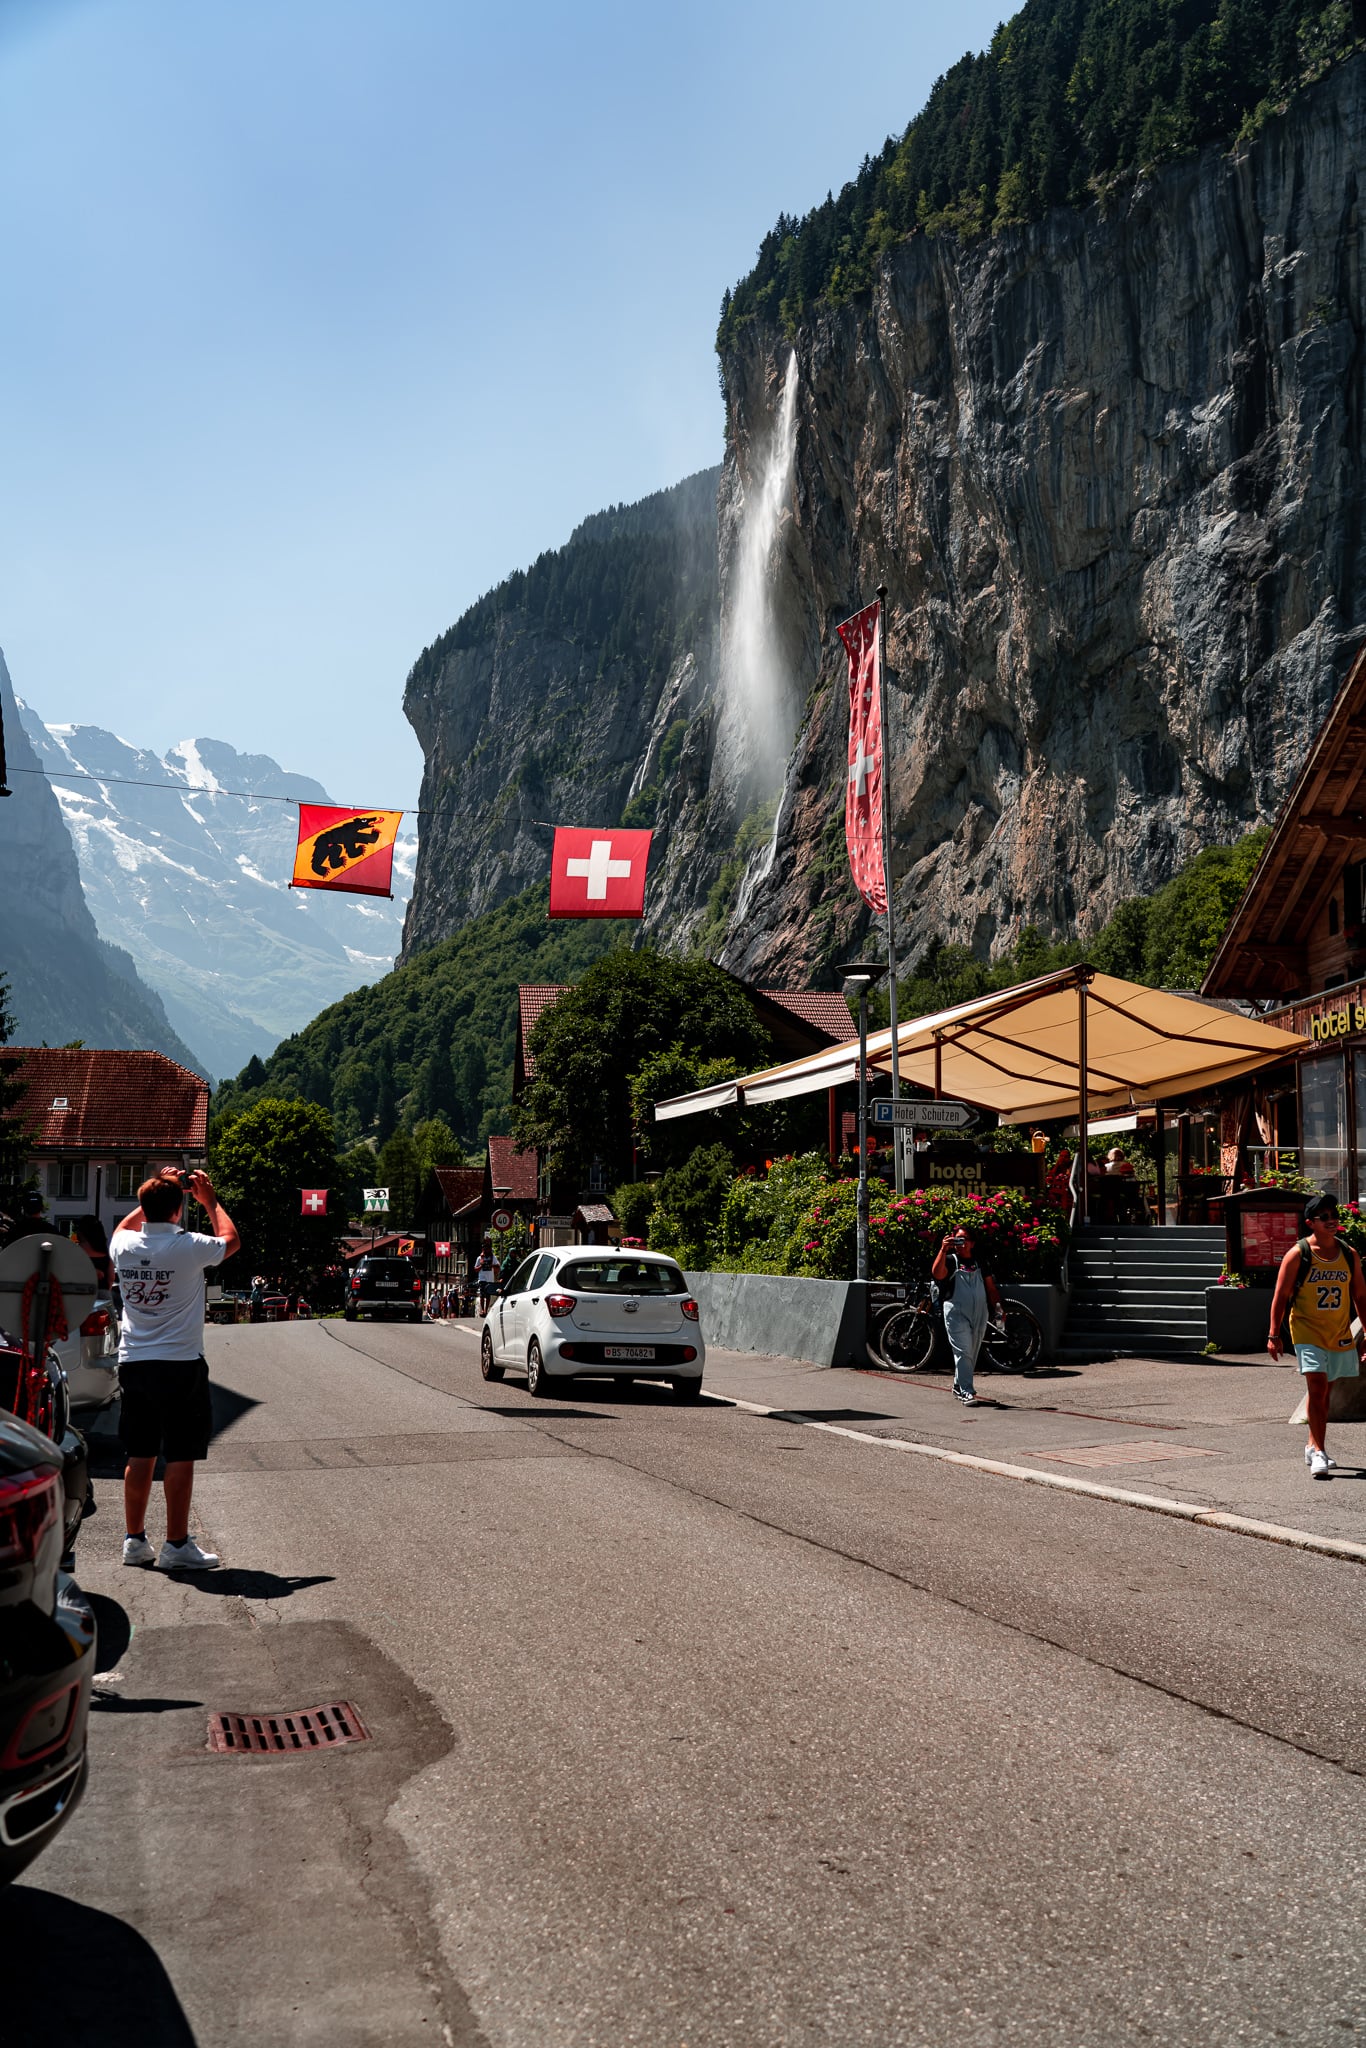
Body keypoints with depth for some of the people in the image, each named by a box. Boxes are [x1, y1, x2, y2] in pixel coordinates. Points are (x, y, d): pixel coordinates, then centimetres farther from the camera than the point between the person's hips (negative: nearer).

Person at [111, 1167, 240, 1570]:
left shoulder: (124, 1245, -2)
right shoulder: (188, 1246, -15)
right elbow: (231, 1240, 7)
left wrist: (155, 1194, 26)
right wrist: (210, 1200, 15)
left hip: (133, 1363, 5)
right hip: (180, 1365, -5)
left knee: (139, 1456, 12)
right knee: (181, 1457, 1)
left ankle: (134, 1540, 19)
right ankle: (177, 1545, 4)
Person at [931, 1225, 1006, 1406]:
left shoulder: (979, 1263, 17)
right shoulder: (950, 1260, 1)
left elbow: (991, 1287, 18)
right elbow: (937, 1274, -20)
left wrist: (998, 1305, 4)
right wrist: (943, 1250, -27)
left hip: (979, 1313, 5)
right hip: (956, 1313, -5)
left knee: (972, 1353, 11)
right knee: (962, 1352, -12)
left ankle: (958, 1385, 26)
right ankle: (966, 1392, -16)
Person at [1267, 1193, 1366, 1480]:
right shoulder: (1298, 1255, -8)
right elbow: (1280, 1296, -6)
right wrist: (1274, 1334, -9)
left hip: (1340, 1334, 4)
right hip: (1307, 1332, -4)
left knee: (1322, 1391, 14)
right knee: (1317, 1386, -15)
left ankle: (1313, 1446, 28)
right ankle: (1319, 1454, -14)